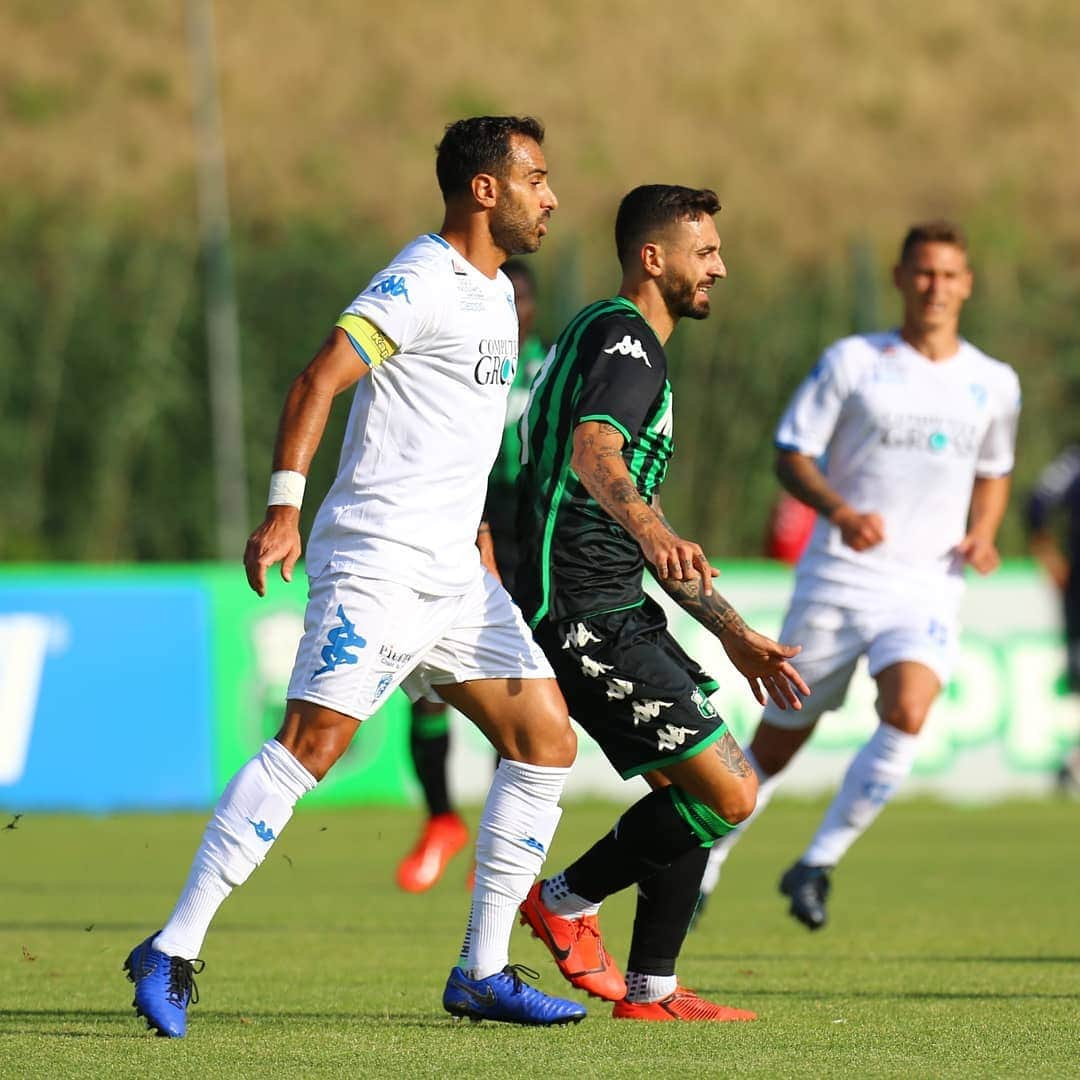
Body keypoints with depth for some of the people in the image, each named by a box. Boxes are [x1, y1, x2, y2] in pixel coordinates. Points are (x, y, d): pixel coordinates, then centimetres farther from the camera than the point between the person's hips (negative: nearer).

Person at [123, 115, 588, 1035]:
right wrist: (284, 508, -28)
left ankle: (483, 971, 9)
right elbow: (317, 383, -18)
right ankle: (173, 952, -17)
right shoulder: (420, 283, -10)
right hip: (377, 560, -9)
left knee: (546, 741, 3)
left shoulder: (495, 293, 19)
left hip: (454, 570, 9)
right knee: (314, 737, -19)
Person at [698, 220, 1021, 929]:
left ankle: (816, 865, -11)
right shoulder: (852, 362, -1)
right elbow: (792, 456, -1)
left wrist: (982, 535, 4)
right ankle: (702, 867, 27)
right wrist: (840, 511, -20)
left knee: (907, 718, -25)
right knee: (778, 743, 5)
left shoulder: (994, 384, 9)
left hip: (928, 590, 2)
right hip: (838, 580, -1)